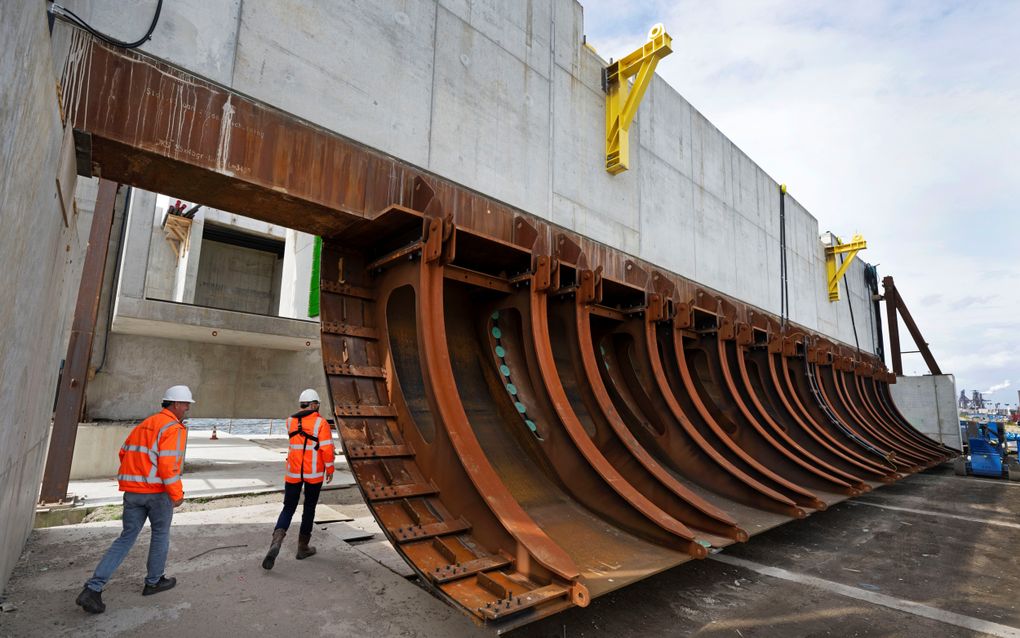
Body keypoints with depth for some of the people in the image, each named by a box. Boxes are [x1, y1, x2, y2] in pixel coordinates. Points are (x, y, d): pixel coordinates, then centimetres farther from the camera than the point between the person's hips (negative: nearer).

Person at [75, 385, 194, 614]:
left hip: (132, 490, 7)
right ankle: (154, 581, 27)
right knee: (160, 534, 13)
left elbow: (124, 453, 17)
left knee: (126, 538, 13)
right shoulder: (174, 428, -15)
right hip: (158, 491, -7)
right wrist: (177, 494, -13)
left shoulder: (144, 424, 14)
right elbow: (168, 465, -22)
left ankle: (93, 589, 4)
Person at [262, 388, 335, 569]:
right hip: (314, 473, -3)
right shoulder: (321, 422, -11)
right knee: (309, 509, 13)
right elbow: (327, 448, -15)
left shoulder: (290, 421, 3)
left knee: (288, 508, 11)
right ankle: (302, 548, 22)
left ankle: (277, 540, -14)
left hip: (293, 472, 3)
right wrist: (329, 469, -2)